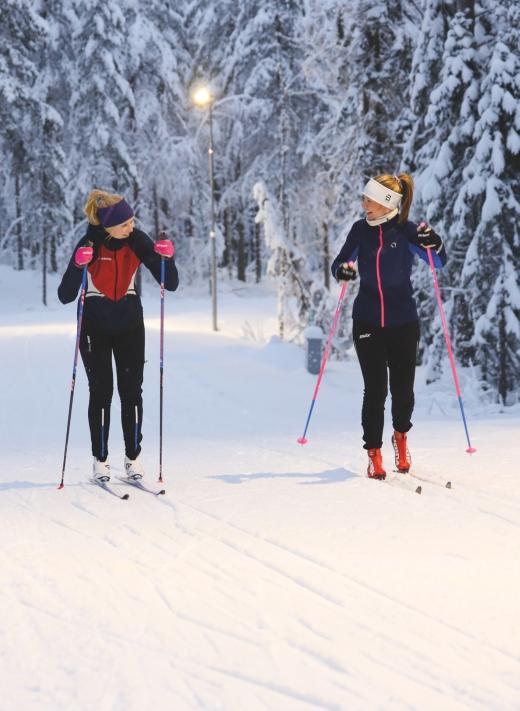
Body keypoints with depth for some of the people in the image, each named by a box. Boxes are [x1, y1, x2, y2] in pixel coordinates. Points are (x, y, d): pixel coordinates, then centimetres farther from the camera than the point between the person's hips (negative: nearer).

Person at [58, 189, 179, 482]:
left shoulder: (138, 240, -10)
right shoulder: (89, 244, -18)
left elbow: (171, 284, -6)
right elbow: (65, 296, -21)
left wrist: (167, 258, -25)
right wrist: (78, 265, -37)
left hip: (130, 323, 2)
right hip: (95, 324, -2)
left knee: (132, 390, 0)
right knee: (101, 392, -1)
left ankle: (134, 456, 9)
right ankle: (100, 460, 7)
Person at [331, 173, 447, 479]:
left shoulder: (406, 230, -6)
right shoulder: (361, 229, 2)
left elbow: (440, 262, -7)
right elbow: (340, 263, 8)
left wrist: (433, 243, -28)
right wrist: (342, 270, -15)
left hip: (403, 321, -1)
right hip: (367, 321, 1)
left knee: (403, 388, 2)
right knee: (375, 389, -3)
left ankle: (401, 435, 31)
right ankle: (374, 453, 8)